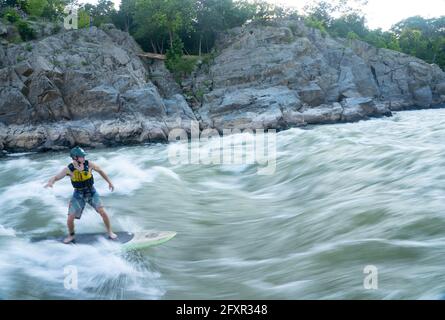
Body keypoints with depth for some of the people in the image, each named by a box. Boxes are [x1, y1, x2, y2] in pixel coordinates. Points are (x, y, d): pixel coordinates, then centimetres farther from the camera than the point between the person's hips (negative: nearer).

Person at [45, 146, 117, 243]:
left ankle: (110, 232, 9)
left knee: (102, 212, -13)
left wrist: (109, 182, 6)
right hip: (78, 195, 0)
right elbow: (54, 178, -17)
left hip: (91, 192, 0)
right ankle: (71, 235, 26)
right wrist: (50, 183, -43)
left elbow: (100, 171, 1)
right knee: (70, 219, -4)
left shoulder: (89, 164, -17)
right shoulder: (68, 169, -18)